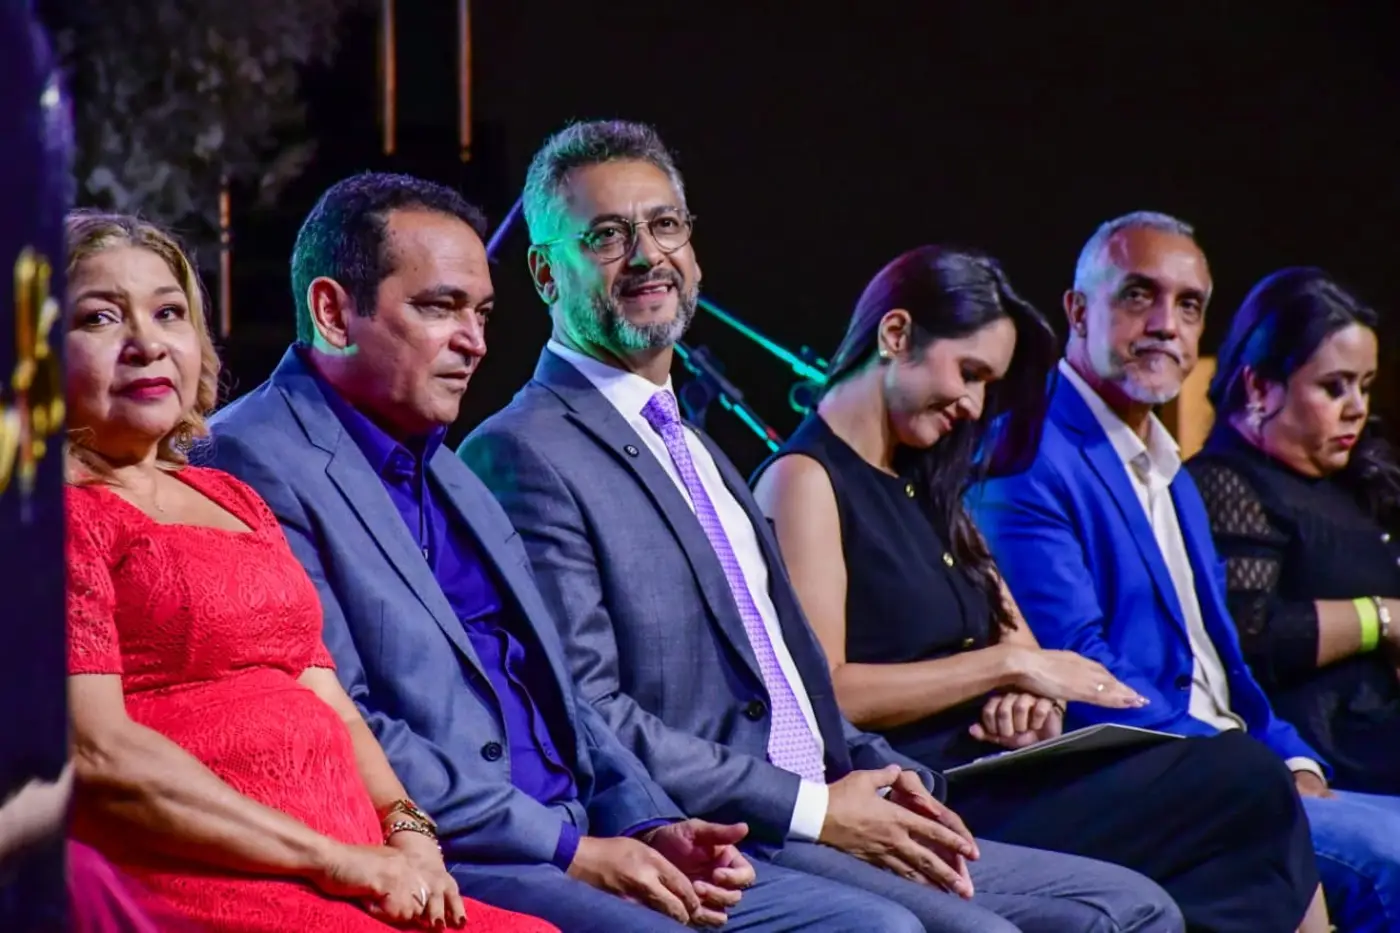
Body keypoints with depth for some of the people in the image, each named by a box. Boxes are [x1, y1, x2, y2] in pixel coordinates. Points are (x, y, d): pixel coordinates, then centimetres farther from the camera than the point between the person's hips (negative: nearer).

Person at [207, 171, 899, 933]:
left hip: (570, 849, 9)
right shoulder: (257, 463, -8)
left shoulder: (449, 475, 22)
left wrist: (648, 829, 4)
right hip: (435, 871, -9)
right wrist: (570, 848, -14)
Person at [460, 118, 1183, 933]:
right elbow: (584, 718, -16)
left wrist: (876, 773, 4)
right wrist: (814, 808, -16)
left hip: (817, 820, 9)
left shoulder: (698, 452, 23)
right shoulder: (525, 456, -7)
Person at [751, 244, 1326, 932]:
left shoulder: (925, 491, 24)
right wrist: (1006, 665, -11)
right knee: (1242, 780, -20)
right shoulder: (803, 481, -3)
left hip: (984, 775, 8)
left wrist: (1034, 700, -3)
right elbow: (820, 693, -13)